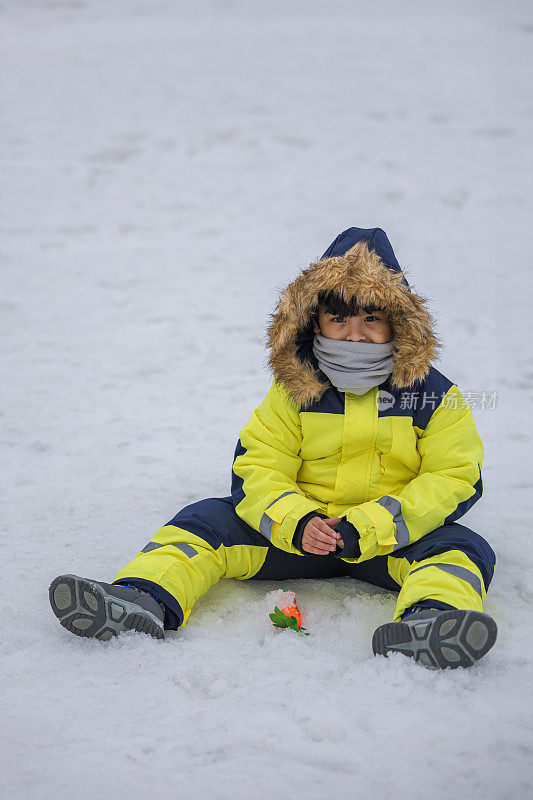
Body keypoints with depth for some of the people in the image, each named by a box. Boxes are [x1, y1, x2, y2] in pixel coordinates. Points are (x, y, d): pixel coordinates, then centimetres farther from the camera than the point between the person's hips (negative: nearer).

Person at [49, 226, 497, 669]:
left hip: (391, 536, -2)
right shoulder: (294, 392, -1)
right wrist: (298, 524, -26)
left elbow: (455, 477, -10)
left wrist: (369, 528, -23)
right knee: (208, 518, -15)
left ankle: (429, 618, -63)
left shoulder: (434, 395, -5)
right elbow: (259, 470, -3)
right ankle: (147, 600, -38)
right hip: (301, 527, 2)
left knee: (464, 548, -31)